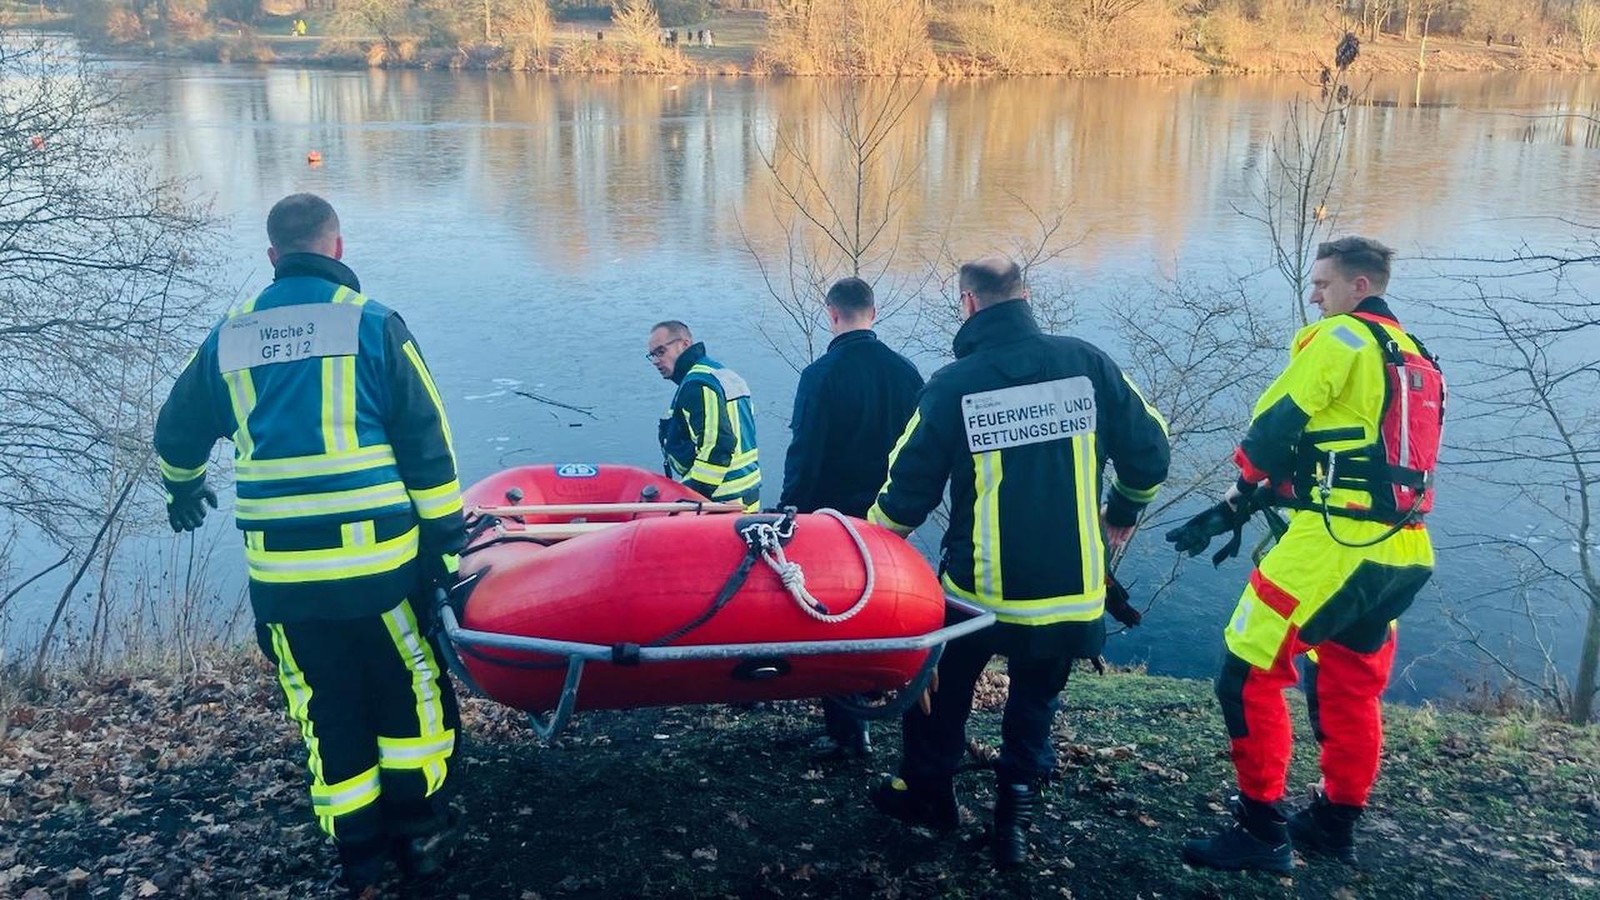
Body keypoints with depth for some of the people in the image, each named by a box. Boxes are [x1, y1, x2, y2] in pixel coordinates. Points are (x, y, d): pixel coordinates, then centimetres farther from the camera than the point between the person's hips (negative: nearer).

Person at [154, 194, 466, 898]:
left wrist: (182, 491, 42)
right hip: (379, 561, -3)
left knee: (328, 711, 15)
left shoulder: (229, 336, 7)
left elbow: (176, 434, 22)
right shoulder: (372, 324, -4)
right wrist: (447, 540, -2)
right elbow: (426, 444, -7)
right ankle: (419, 834, 26)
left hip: (280, 570, 3)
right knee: (409, 690, 17)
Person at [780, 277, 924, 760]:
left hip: (831, 516, -5)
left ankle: (843, 731, 9)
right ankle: (859, 722, 26)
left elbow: (804, 454, -15)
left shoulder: (822, 375, -15)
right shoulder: (905, 372, 0)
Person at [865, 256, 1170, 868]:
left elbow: (907, 490, -6)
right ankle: (1015, 812, 25)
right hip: (1073, 594, 2)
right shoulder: (1087, 363, -6)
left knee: (944, 690, 23)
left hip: (981, 590, -1)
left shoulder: (952, 384, -11)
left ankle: (927, 793, 39)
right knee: (1035, 703, 23)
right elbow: (1148, 453, 0)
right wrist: (1122, 513, 20)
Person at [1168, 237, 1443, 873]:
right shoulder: (1413, 359, 21)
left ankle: (1262, 832, 2)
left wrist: (1244, 490, 9)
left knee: (1249, 674, -3)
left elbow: (1277, 422, -11)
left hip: (1338, 541, -9)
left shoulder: (1344, 337, -7)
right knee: (1349, 687, 20)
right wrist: (1241, 509, 14)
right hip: (1402, 553, 9)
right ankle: (1335, 823, 33)